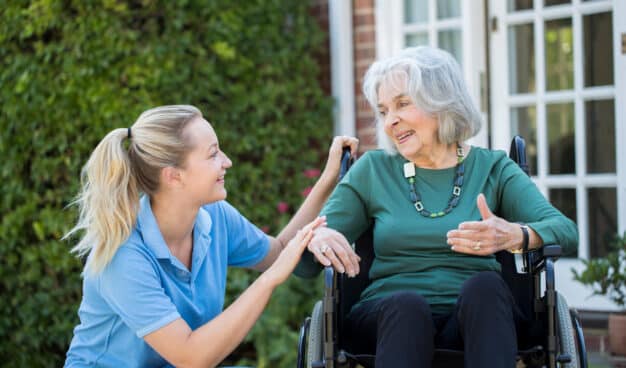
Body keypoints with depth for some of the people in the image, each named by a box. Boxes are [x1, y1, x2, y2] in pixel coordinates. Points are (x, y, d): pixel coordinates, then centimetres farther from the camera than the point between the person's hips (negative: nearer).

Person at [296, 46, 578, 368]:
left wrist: (515, 236, -25)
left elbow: (565, 231, -2)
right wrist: (317, 240, -15)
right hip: (391, 317, 0)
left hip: (475, 317, 0)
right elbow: (304, 265, 11)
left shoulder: (493, 168, 13)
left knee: (484, 285, -34)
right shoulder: (372, 170, 15)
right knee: (407, 305, -35)